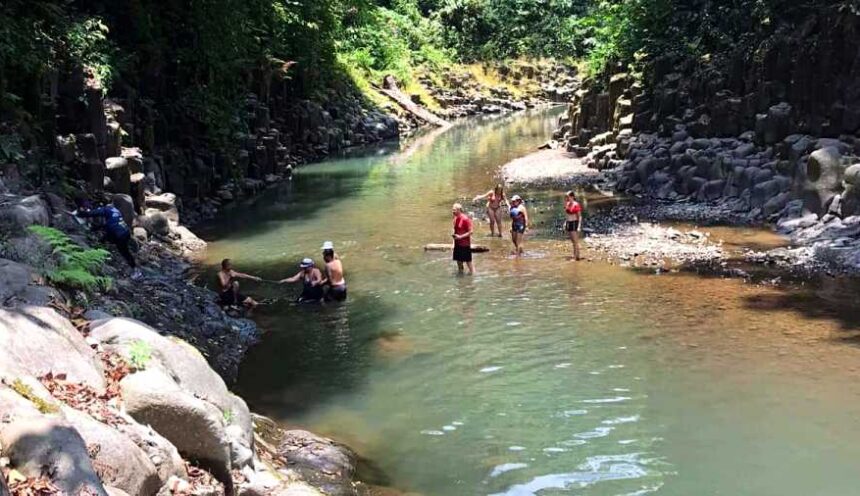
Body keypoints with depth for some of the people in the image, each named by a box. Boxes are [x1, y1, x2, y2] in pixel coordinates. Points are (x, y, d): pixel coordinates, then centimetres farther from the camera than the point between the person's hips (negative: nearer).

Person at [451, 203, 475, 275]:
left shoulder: (465, 219, -17)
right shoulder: (456, 219, 8)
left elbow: (470, 232, -17)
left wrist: (460, 237, -22)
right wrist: (453, 234, 1)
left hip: (465, 244, -8)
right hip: (457, 244, 8)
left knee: (468, 261, -1)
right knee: (459, 261, 15)